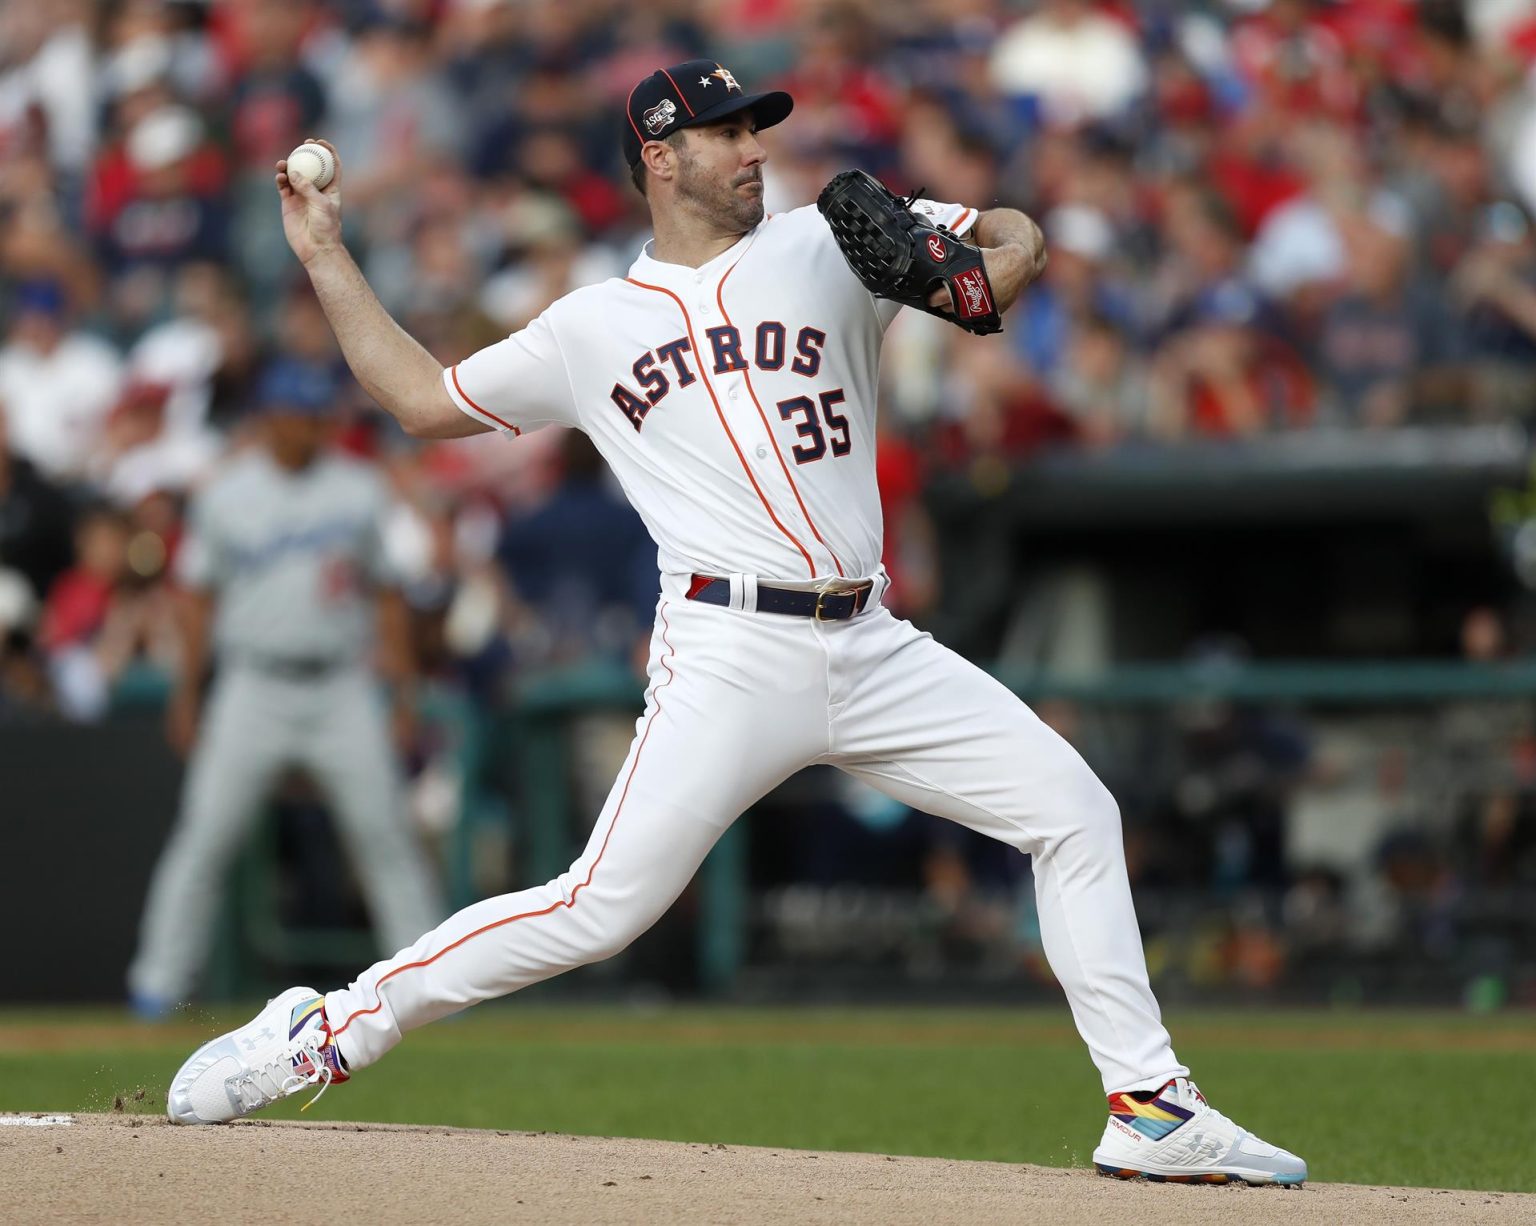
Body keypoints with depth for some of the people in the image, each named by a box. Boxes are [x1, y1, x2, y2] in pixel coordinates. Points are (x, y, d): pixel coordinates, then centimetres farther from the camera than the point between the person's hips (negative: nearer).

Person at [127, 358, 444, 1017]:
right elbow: (200, 597, 8)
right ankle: (159, 980, 2)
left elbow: (386, 591, 10)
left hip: (342, 689, 1)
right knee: (204, 835, -5)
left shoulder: (360, 490, 6)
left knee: (385, 834, -3)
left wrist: (402, 683, 3)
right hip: (253, 686, -1)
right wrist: (187, 692, 4)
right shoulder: (226, 496, 3)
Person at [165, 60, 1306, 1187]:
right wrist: (325, 254, 18)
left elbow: (1019, 238, 13)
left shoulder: (825, 245, 12)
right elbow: (424, 399, 18)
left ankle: (1149, 1108, 3)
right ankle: (327, 1030, -4)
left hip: (872, 649, 3)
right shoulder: (592, 328, 10)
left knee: (1075, 810, -3)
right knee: (601, 907, -14)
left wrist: (975, 280, -10)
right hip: (732, 654, -3)